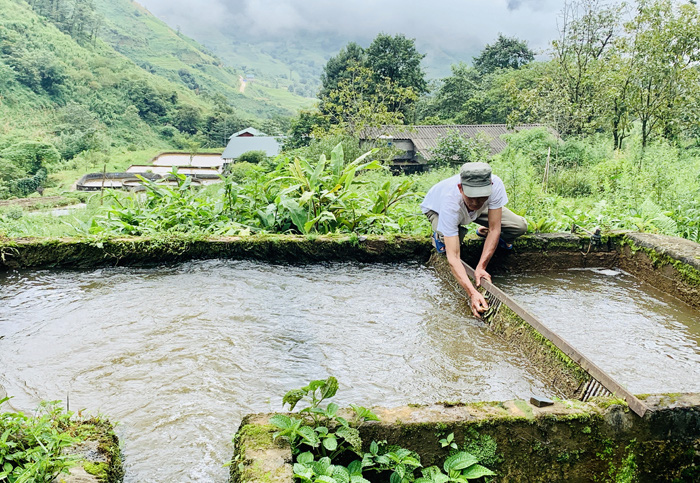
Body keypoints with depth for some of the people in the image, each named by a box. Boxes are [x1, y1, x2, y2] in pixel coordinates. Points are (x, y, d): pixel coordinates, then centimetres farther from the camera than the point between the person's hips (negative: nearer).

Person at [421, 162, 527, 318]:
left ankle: (483, 232, 18)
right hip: (436, 208, -3)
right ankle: (439, 233, 2)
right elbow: (453, 257, -48)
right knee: (446, 244, -35)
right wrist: (473, 293, -58)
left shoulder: (495, 184, -40)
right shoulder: (451, 203, -47)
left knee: (520, 226, -13)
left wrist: (480, 267, -38)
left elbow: (494, 229, -31)